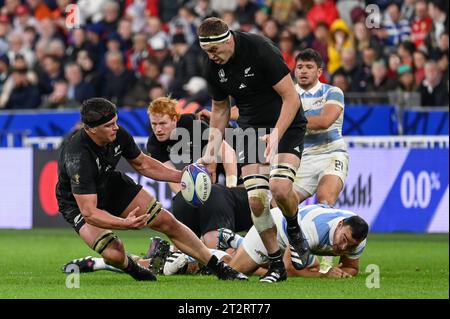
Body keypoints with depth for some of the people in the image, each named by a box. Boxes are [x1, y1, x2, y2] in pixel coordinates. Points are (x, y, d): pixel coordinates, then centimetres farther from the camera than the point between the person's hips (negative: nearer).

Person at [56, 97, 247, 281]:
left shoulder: (118, 135, -18)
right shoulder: (78, 157, -39)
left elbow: (142, 163, 4)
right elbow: (88, 212, -39)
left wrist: (180, 176, -5)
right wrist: (125, 223, -51)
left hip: (111, 184, 6)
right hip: (78, 203, -6)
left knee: (167, 222, 0)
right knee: (114, 253, -28)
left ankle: (218, 267, 13)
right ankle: (131, 267, 10)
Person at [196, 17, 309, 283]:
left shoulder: (261, 50, -23)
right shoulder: (213, 67, -3)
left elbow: (291, 97, -21)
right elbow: (220, 109, 13)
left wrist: (276, 135, -32)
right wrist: (212, 153, 6)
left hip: (286, 124, -5)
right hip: (251, 129, 5)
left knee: (280, 187, -26)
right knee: (256, 200, -9)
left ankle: (295, 231, 6)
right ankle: (276, 265, 4)